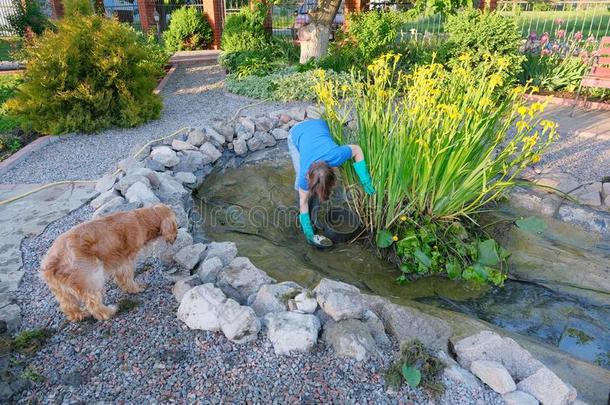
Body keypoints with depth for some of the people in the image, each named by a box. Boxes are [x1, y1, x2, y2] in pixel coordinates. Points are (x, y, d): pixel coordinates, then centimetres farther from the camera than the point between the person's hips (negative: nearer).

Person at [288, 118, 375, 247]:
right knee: (302, 182, -15)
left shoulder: (336, 156, -38)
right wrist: (308, 232, -17)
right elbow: (303, 202, -20)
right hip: (296, 135, -3)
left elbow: (357, 149, -16)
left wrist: (365, 180, -20)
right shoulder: (305, 173, -36)